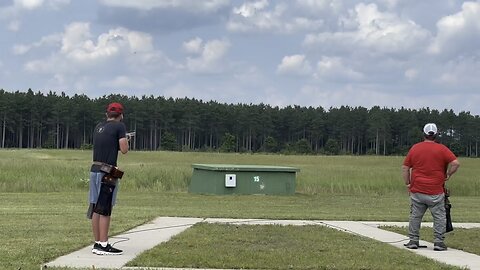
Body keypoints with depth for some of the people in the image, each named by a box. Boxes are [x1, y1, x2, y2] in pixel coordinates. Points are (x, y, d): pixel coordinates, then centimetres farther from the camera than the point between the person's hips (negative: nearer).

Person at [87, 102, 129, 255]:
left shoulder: (98, 127, 15)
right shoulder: (119, 126, -5)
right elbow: (124, 150, -9)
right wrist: (125, 141, 10)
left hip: (95, 170, 7)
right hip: (107, 172, -7)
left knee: (96, 208, 10)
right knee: (105, 210, -5)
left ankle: (97, 243, 16)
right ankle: (103, 245, -3)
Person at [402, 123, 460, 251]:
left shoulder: (415, 148, 6)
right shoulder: (441, 149, -3)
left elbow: (405, 167, 8)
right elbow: (455, 163, -12)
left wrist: (407, 183, 14)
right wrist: (448, 175, 2)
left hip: (417, 191, 3)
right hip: (435, 192, -3)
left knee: (415, 216, 10)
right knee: (439, 217, 5)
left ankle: (413, 240, 12)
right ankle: (439, 242, 2)